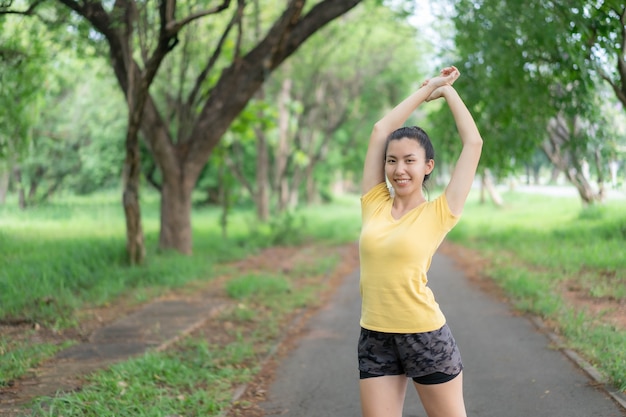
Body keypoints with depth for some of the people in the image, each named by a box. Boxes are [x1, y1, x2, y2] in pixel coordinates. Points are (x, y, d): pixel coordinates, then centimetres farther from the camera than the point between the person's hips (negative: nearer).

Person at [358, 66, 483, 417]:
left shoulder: (438, 214, -5)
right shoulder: (375, 204, 4)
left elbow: (474, 143, -7)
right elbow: (380, 130, 5)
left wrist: (448, 91, 6)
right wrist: (427, 89, 13)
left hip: (426, 335, -3)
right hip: (375, 338, 4)